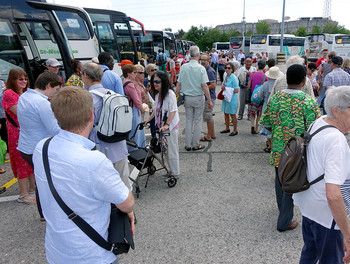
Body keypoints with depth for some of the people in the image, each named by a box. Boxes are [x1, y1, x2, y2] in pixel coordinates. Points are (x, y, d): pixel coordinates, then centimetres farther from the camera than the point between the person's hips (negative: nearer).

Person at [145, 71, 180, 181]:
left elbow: (173, 111, -21)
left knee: (172, 150, 0)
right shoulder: (157, 94, 10)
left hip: (171, 126, -8)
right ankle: (172, 171, 30)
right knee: (166, 150, 16)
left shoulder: (170, 94, -16)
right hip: (162, 126, 9)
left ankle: (175, 174, 14)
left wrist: (167, 125, -27)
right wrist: (148, 120, 16)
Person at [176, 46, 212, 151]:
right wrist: (209, 100, -7)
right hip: (198, 98, -3)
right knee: (197, 121, 7)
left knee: (189, 121, 11)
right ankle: (195, 144, 15)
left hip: (187, 98, 4)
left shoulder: (183, 67, -1)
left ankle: (188, 145, 16)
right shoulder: (201, 68, -12)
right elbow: (204, 86, -14)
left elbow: (179, 84, 1)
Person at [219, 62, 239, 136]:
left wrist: (227, 89, -19)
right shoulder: (225, 76, 5)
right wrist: (223, 86, -2)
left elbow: (237, 90, -20)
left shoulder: (234, 78, -18)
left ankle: (235, 130, 19)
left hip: (232, 99, -8)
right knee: (226, 113, 17)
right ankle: (227, 128, 33)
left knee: (232, 115, 4)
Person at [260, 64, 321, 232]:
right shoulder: (308, 102, -17)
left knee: (280, 181, 24)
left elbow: (266, 125, 2)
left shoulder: (275, 98, -4)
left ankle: (283, 210, 48)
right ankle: (284, 222, 21)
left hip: (278, 150, 5)